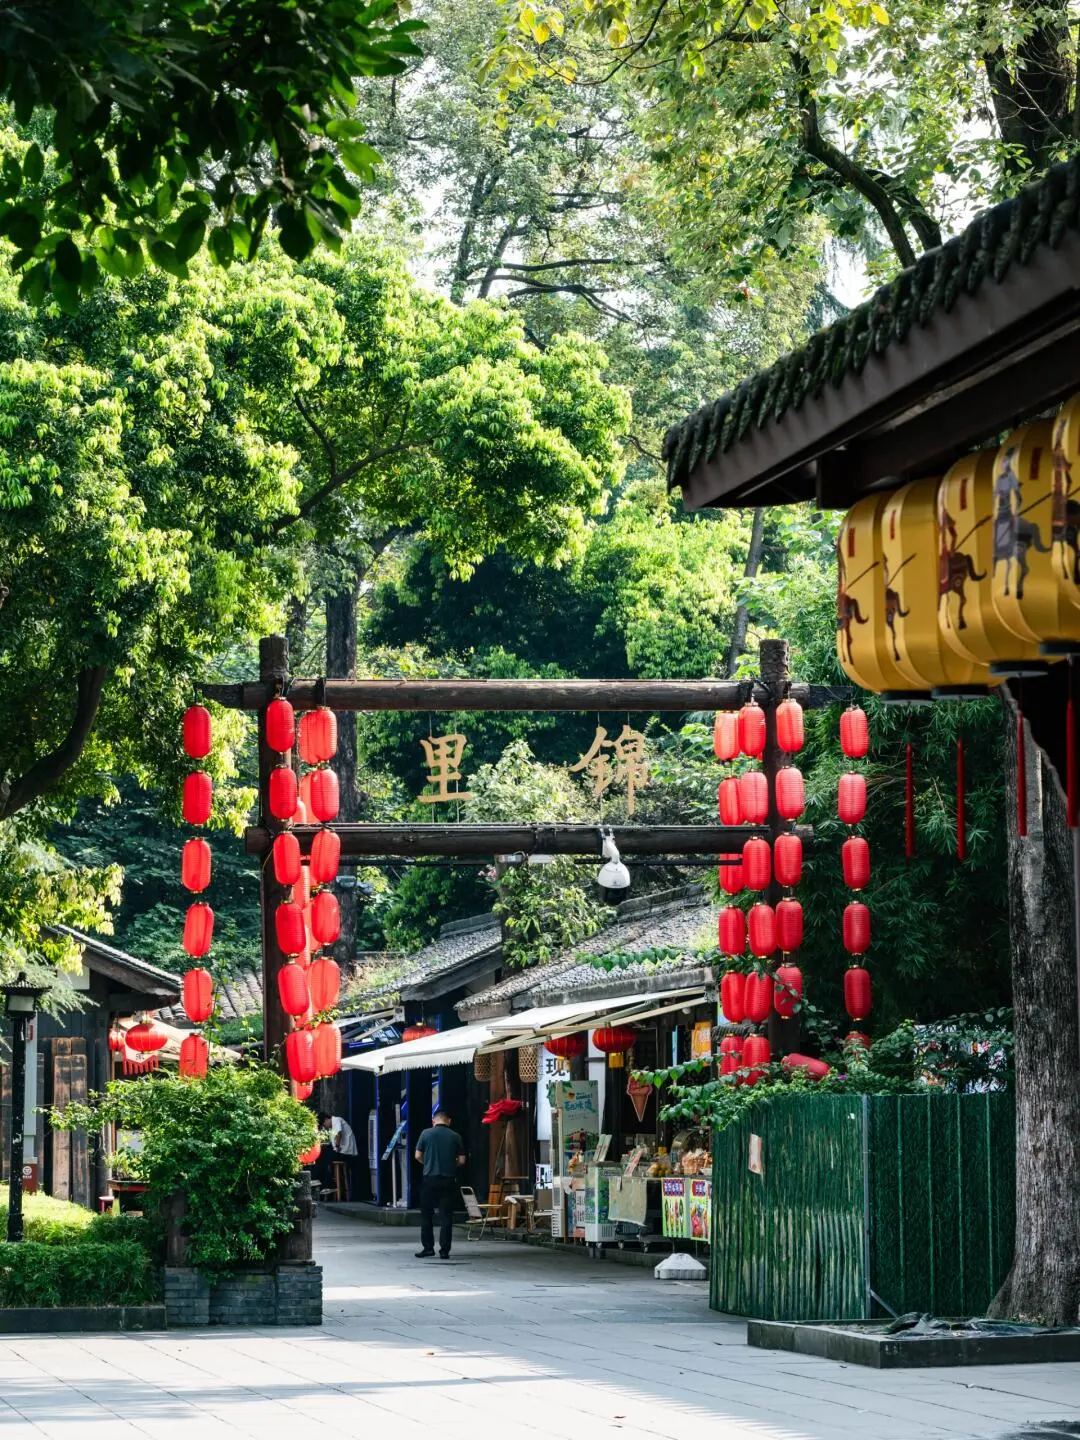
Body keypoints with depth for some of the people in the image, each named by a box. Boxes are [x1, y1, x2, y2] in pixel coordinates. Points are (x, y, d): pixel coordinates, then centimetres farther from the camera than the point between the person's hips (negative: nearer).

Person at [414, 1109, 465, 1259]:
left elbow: (418, 1156, 2)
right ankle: (444, 1251, 1)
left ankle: (428, 1247, 11)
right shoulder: (455, 1137, 1)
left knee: (426, 1215, 12)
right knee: (446, 1216, 3)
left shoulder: (426, 1133, -1)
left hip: (430, 1179, -1)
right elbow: (462, 1160, 2)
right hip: (449, 1179, 1)